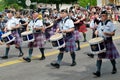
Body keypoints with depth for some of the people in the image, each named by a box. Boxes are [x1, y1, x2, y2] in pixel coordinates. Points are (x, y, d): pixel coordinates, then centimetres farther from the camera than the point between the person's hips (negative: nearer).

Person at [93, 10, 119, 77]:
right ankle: (98, 71, -3)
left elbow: (113, 33, -9)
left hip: (108, 41, -4)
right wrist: (96, 32, -1)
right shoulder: (100, 24, 10)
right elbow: (97, 30, 22)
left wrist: (107, 33, -27)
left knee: (111, 56, 9)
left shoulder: (110, 23, -7)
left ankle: (114, 68, 32)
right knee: (99, 56, -3)